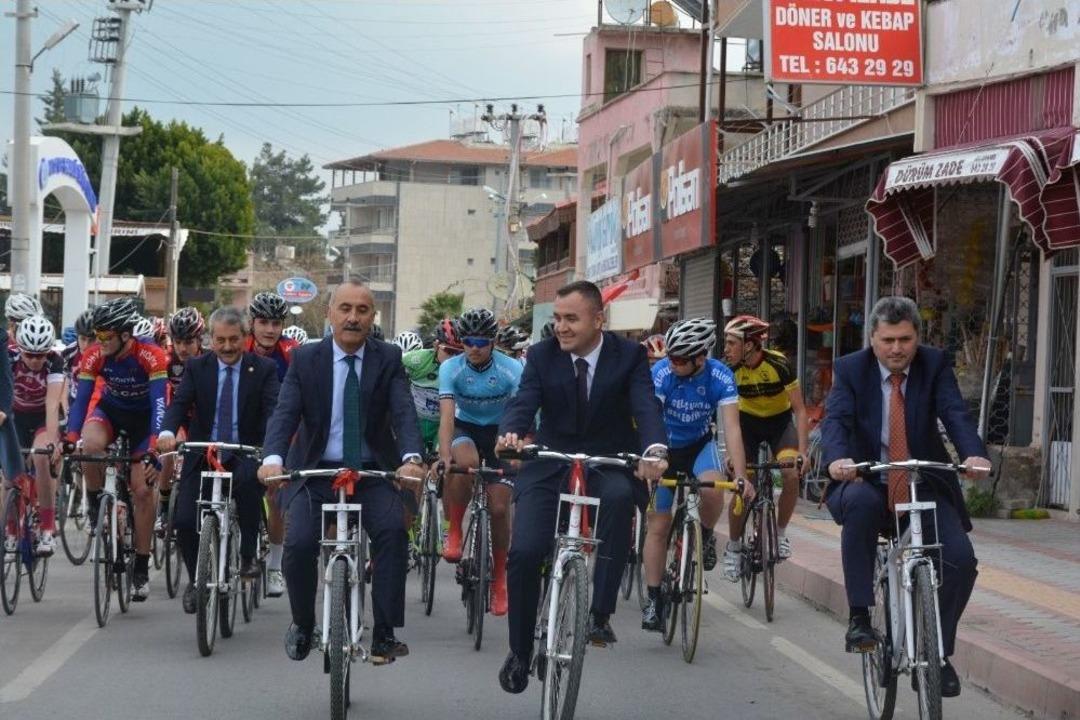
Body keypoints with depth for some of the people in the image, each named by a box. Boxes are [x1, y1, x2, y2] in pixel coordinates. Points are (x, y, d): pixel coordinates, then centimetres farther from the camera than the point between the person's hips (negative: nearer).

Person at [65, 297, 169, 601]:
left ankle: (141, 570, 2)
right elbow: (81, 399, -24)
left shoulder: (151, 356, -31)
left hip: (143, 417, -2)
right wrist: (70, 440, -39)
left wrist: (154, 447, -48)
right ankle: (96, 504, -6)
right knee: (90, 445, -34)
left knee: (142, 490, -9)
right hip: (110, 410, 2)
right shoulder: (94, 357, -23)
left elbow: (159, 403, -36)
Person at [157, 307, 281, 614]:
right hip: (202, 454, 2)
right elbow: (179, 402, -9)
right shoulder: (197, 367, 4)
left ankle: (247, 556, -16)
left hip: (244, 454, -2)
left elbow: (274, 410, -13)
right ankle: (195, 579, 19)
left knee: (248, 479, -36)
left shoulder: (264, 369, 0)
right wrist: (167, 432, -32)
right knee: (184, 522, -11)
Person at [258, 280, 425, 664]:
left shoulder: (388, 359, 0)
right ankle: (302, 625, 10)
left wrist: (410, 458, -34)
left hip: (372, 473, 0)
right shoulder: (306, 359, -1)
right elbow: (285, 412, -11)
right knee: (299, 544, -19)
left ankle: (385, 634, -20)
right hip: (316, 472, 0)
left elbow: (404, 412, -14)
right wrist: (273, 458, -32)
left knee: (392, 529, -27)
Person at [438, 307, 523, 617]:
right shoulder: (451, 368, -19)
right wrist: (444, 455, -43)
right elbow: (447, 414, -29)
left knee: (499, 508, -7)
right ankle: (454, 532, -16)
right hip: (465, 429, 0)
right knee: (466, 463, -36)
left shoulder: (511, 369, -21)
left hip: (500, 432, 0)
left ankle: (499, 580, 12)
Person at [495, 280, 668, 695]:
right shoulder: (542, 356, -2)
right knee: (523, 554, -15)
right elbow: (523, 402, -15)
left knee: (619, 495, -37)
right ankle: (520, 652, 8)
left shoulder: (629, 357, -7)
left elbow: (646, 406, -21)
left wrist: (654, 449, -43)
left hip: (608, 463, -1)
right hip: (549, 465, 2)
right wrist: (510, 432, -40)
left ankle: (600, 612, -30)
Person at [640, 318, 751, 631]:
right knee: (658, 525, -4)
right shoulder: (661, 373, -26)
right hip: (665, 449, 0)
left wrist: (741, 477, -39)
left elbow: (731, 428, -28)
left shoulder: (720, 377, -23)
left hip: (699, 446, 0)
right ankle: (653, 600, 5)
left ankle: (706, 535, 1)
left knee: (712, 490, -31)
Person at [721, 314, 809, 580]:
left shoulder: (779, 364, -27)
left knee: (792, 476, -23)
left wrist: (802, 451, -28)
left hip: (780, 421, -1)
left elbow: (799, 410, -21)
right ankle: (733, 547, 10)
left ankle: (780, 532, 0)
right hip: (748, 421, 1)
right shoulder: (731, 369, -21)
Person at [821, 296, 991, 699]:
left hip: (925, 485, 2)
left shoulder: (935, 365, -2)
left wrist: (974, 453, -38)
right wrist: (838, 458, -42)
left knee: (960, 559, -18)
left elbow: (955, 413, -16)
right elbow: (835, 419, -18)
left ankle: (938, 652, 5)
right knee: (859, 502, -37)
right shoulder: (850, 370, -4)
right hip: (868, 482, -2)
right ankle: (859, 617, -30)